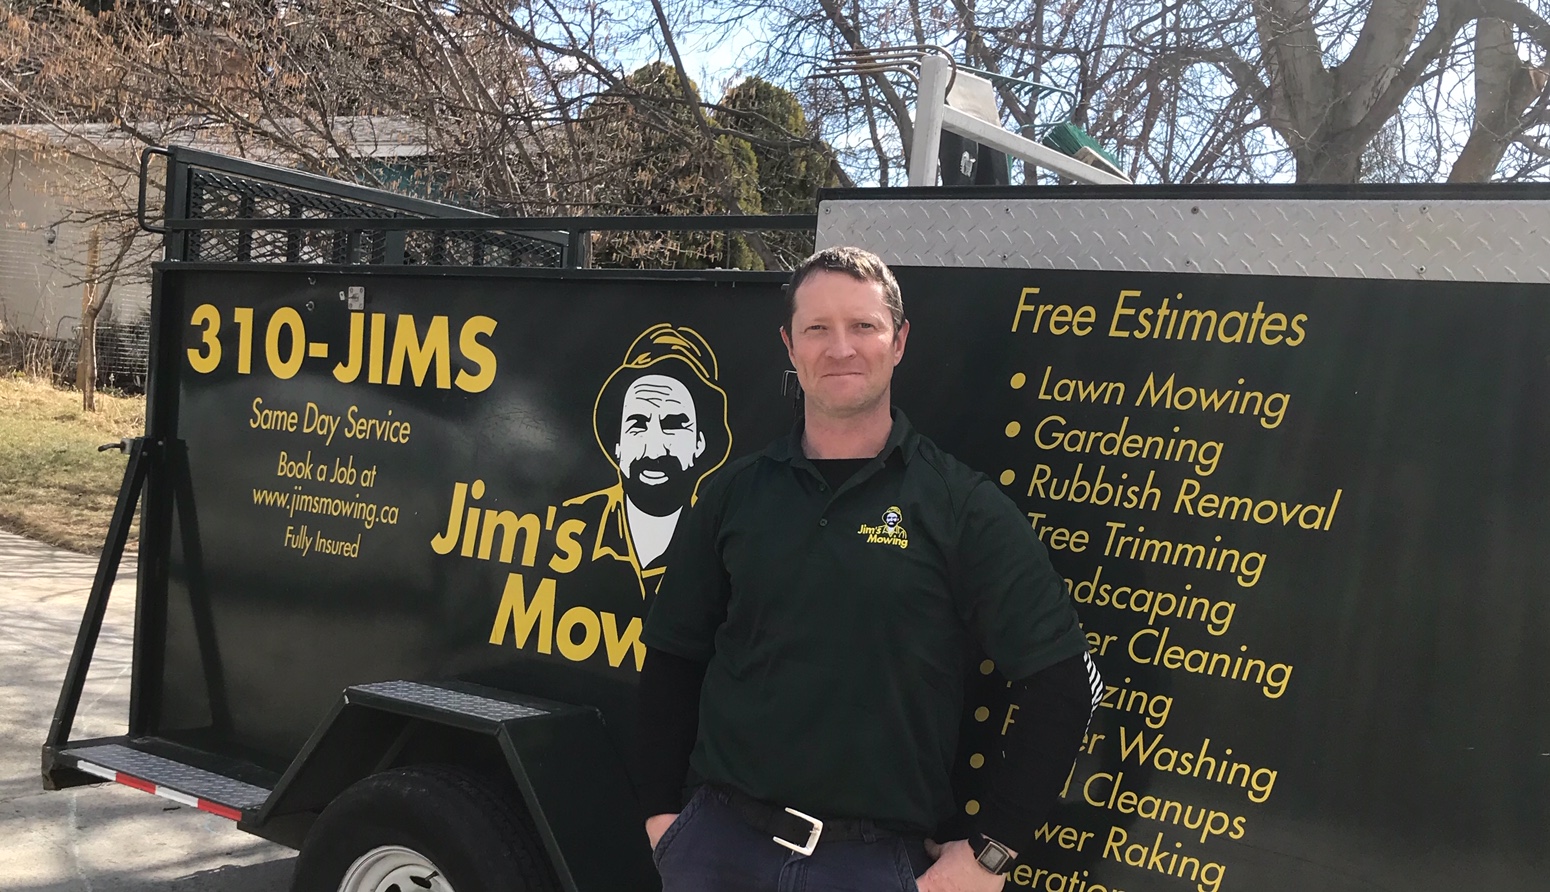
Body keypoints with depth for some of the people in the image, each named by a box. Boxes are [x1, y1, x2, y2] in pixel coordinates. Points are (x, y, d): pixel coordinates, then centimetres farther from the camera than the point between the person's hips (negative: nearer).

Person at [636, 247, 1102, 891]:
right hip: (719, 840, 3)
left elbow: (1062, 687, -7)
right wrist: (661, 809, 6)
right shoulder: (733, 494, 3)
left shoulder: (964, 508, -6)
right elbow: (673, 658, 10)